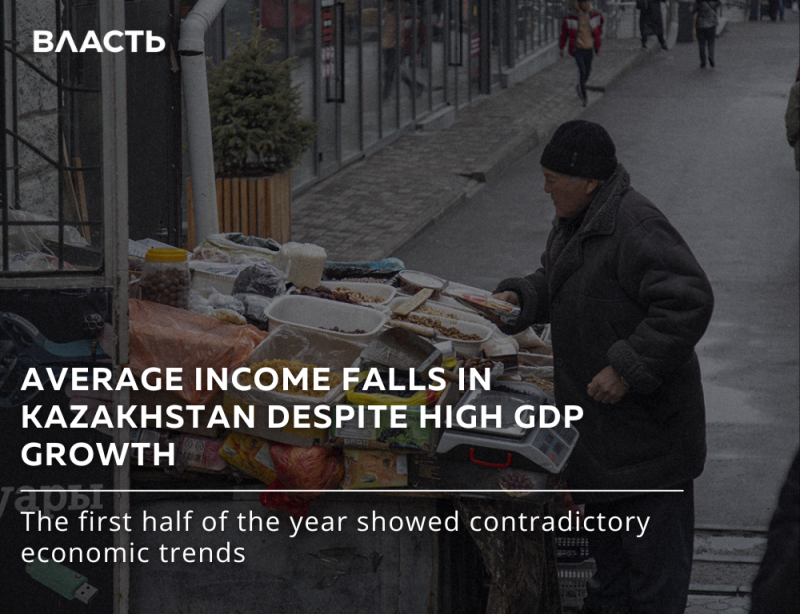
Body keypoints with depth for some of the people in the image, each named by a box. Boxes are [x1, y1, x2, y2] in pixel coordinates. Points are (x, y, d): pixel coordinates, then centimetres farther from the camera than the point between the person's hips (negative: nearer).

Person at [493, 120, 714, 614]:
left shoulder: (634, 225, -26)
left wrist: (629, 368, -29)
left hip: (646, 416, -11)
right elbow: (556, 282, 23)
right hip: (599, 408, 11)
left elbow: (689, 301, -30)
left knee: (650, 529, -1)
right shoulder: (577, 221, 7)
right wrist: (521, 297, 1)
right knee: (603, 508, 25)